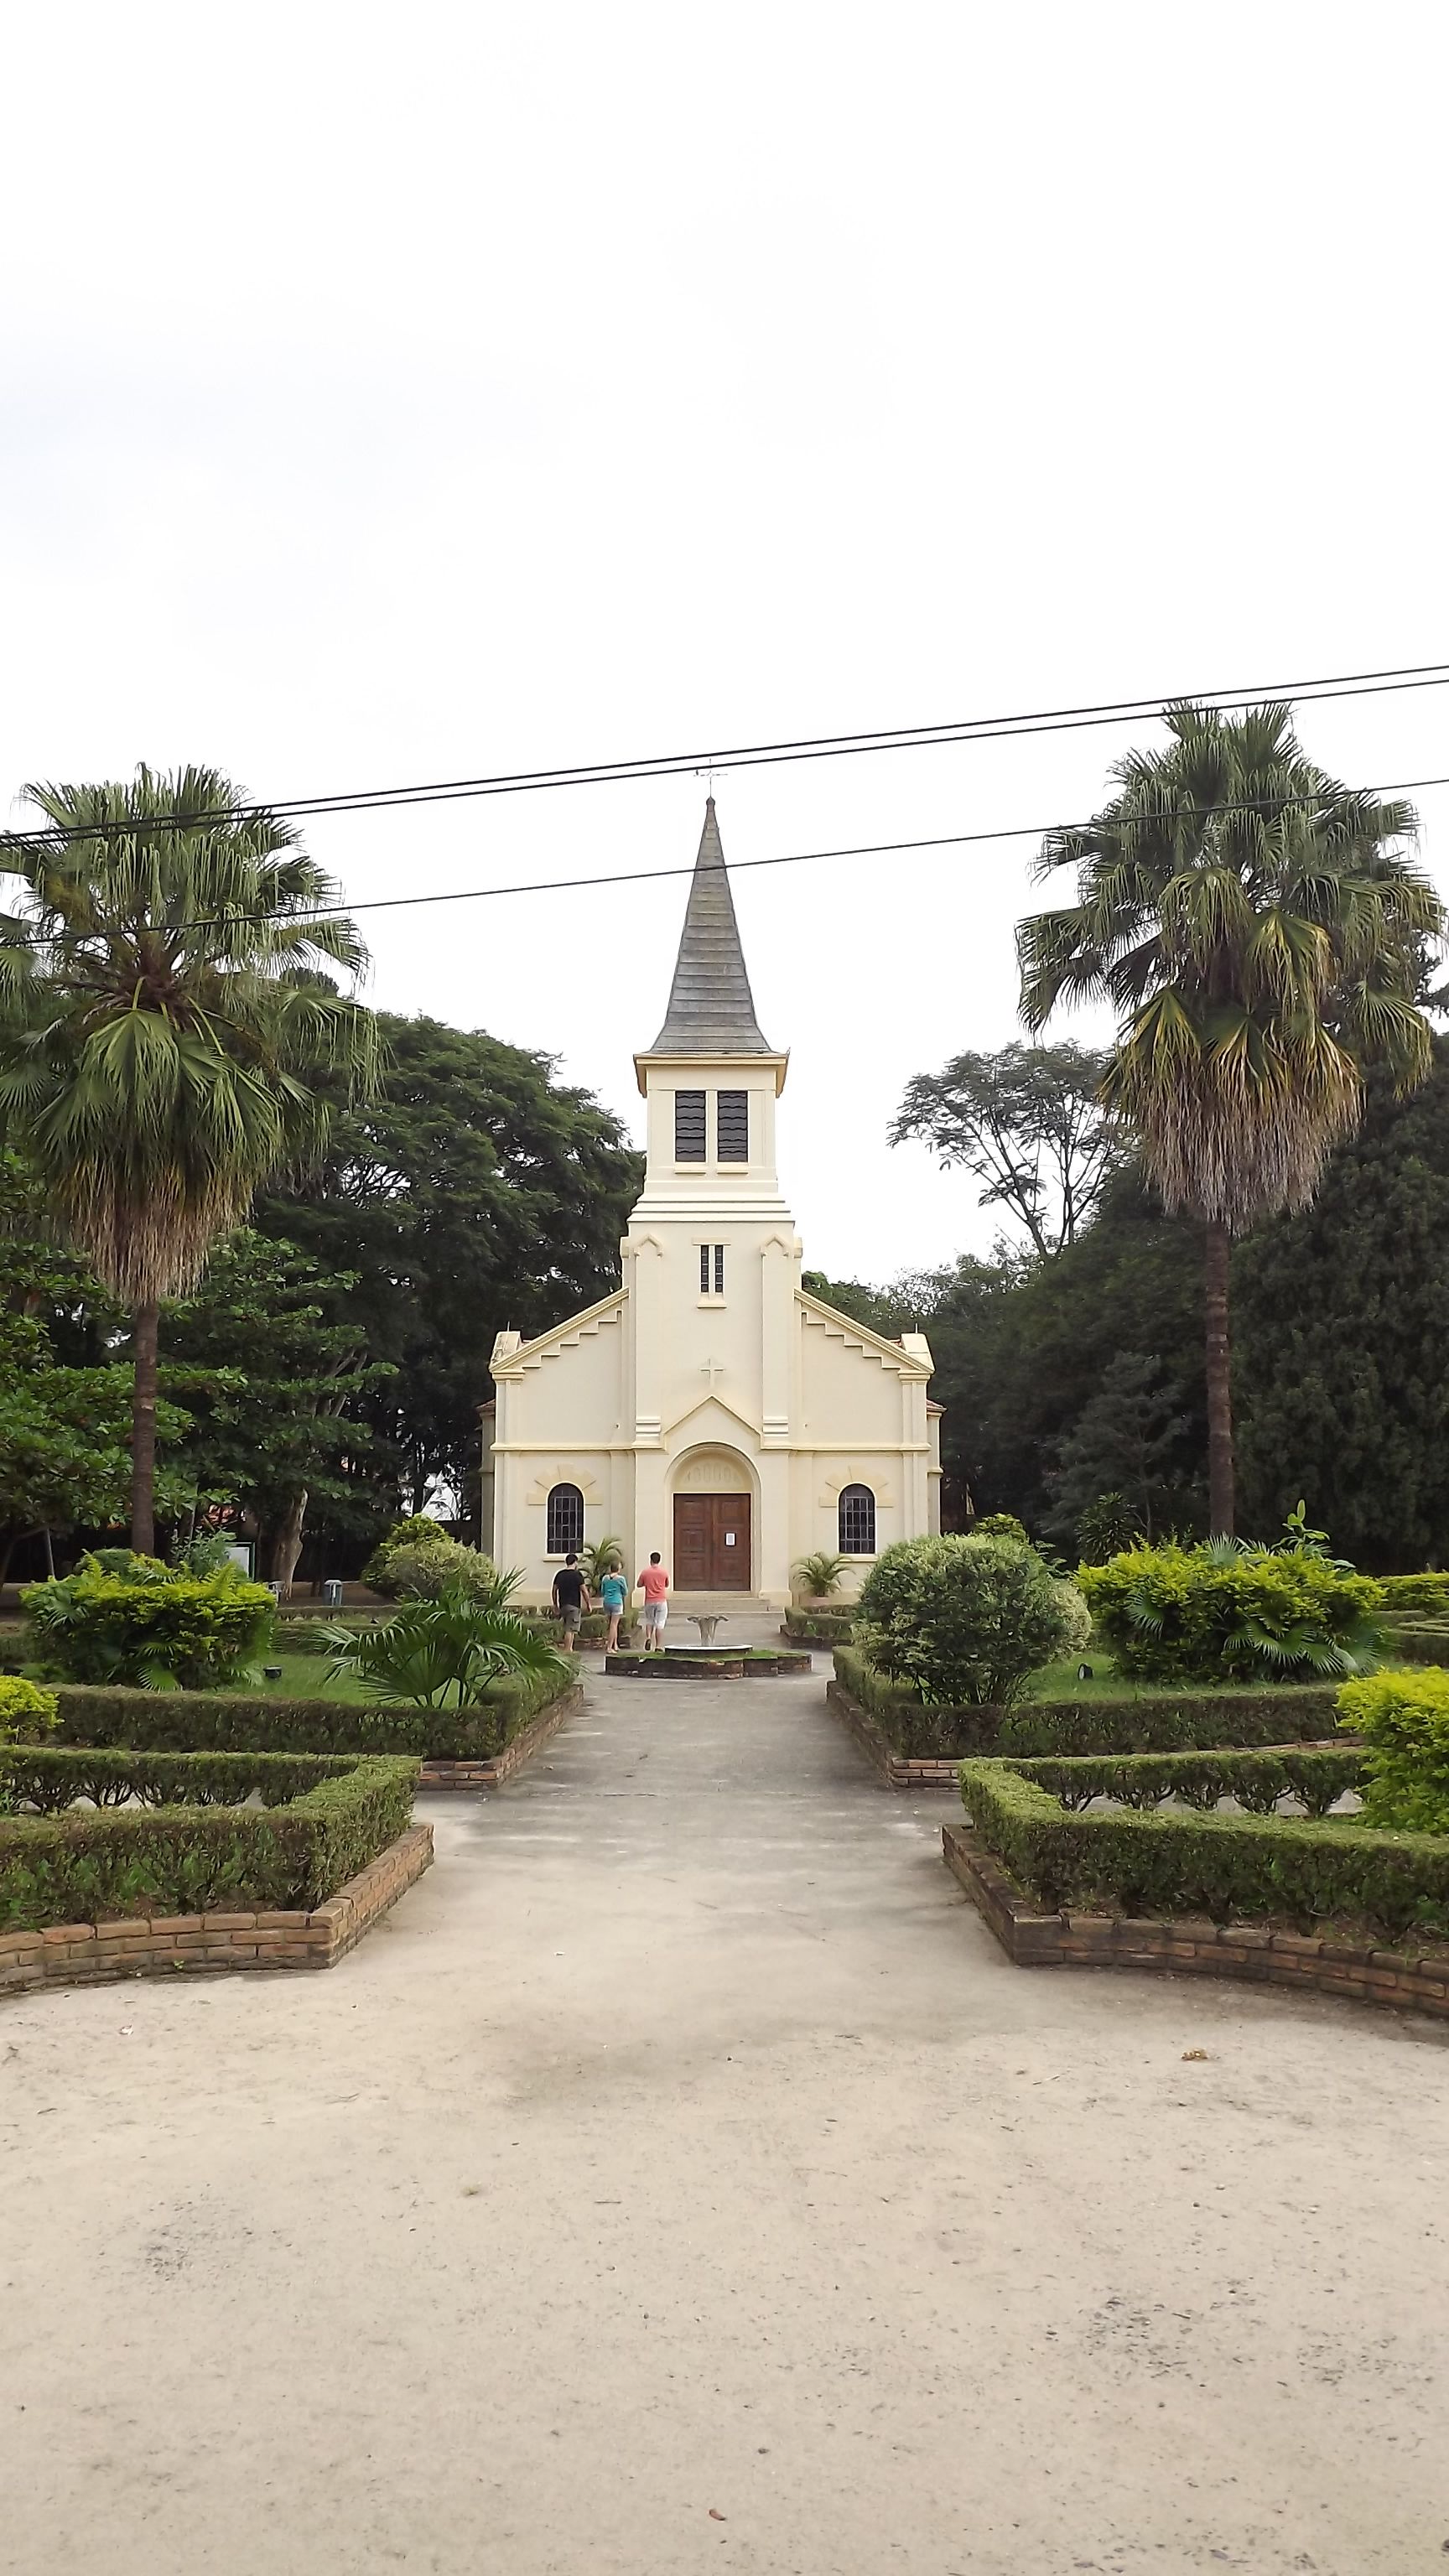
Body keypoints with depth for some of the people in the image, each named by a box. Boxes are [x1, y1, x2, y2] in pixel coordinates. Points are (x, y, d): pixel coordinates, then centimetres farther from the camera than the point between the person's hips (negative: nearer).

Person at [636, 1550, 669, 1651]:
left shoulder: (645, 1572, -3)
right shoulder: (664, 1572, -2)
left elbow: (639, 1585, 7)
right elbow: (667, 1585, 12)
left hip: (649, 1602, 1)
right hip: (661, 1601, -1)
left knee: (649, 1621, 20)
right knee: (660, 1624, 1)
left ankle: (648, 1637, -4)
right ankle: (658, 1647, -1)